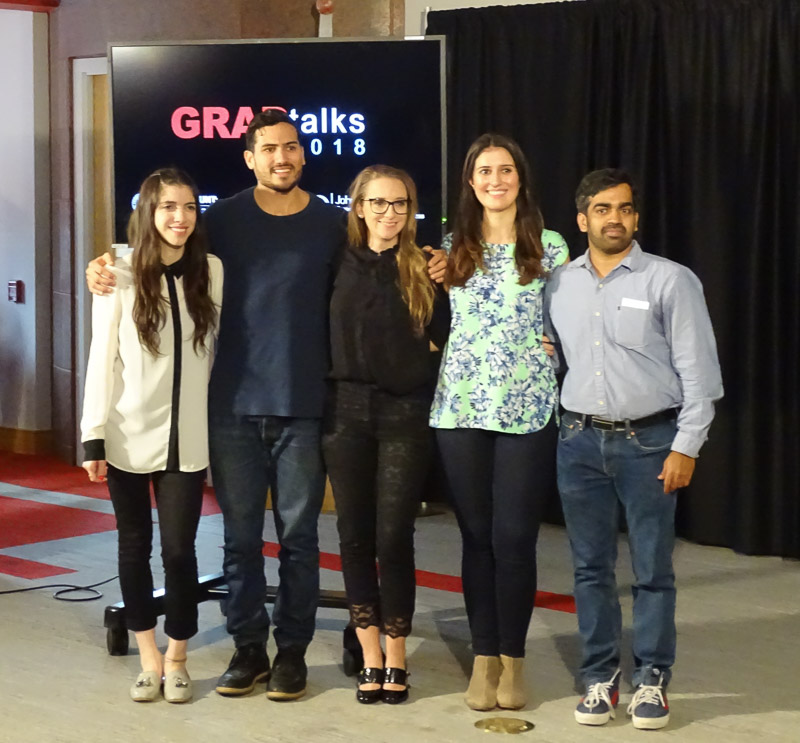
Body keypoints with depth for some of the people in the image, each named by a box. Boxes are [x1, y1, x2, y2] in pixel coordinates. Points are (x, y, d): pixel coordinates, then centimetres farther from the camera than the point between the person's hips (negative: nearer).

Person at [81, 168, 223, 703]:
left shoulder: (212, 271, 1)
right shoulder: (121, 276, -6)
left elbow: (216, 351, 6)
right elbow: (102, 358, -5)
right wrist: (94, 435, -7)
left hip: (187, 436, 1)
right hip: (129, 434, -1)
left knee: (180, 548, 0)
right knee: (135, 546, 9)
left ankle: (177, 659, 18)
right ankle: (149, 658, 22)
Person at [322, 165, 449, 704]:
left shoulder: (425, 270, 0)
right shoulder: (342, 265, 5)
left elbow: (449, 336, 5)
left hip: (405, 415, -2)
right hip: (347, 411, 2)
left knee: (394, 538, -3)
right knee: (356, 537, 4)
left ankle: (396, 659, 10)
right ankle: (370, 657, 14)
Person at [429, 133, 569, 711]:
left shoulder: (549, 246, 3)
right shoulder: (452, 247, 8)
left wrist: (546, 343, -6)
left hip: (528, 410, -2)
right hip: (462, 408, 2)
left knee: (515, 536, -2)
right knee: (477, 536, 6)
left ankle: (513, 660, 11)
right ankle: (484, 658, 15)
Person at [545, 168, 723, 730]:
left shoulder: (671, 281, -4)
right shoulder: (559, 285, 8)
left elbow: (699, 370, -6)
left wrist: (686, 447, -10)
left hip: (648, 441, -3)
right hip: (580, 440, 4)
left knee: (653, 569, 1)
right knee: (591, 566, 9)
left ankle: (652, 681, 13)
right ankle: (600, 677, 19)